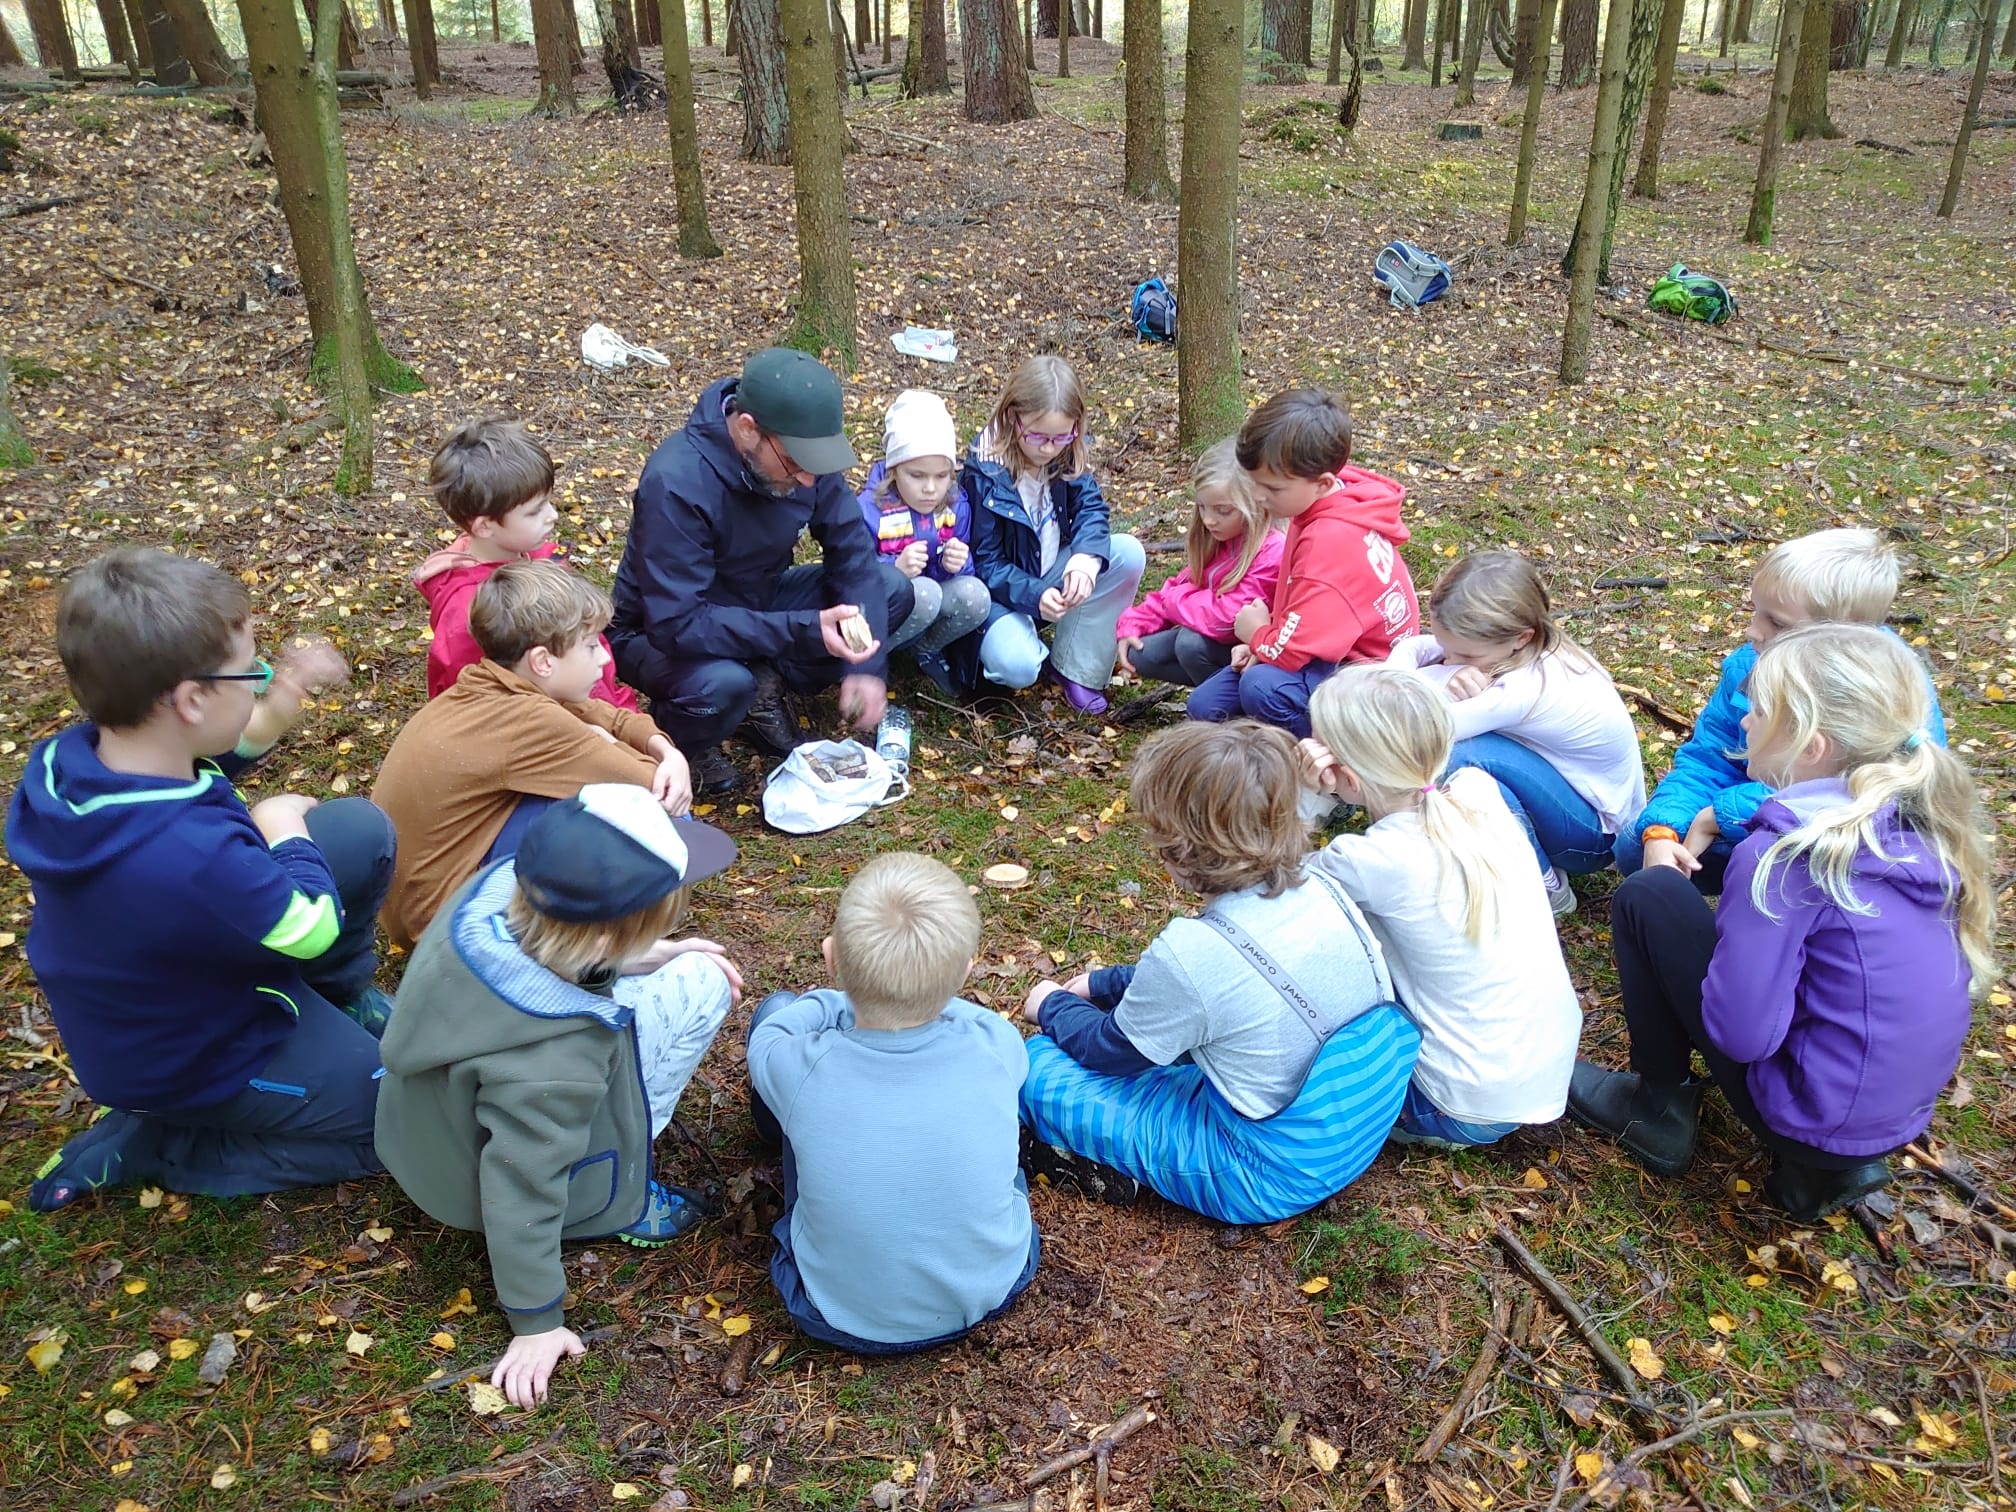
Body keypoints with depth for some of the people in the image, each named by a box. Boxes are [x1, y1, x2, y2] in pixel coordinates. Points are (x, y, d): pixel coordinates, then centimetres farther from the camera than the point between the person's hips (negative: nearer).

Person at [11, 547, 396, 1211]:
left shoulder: (66, 759, -18)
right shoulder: (195, 857, -43)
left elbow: (204, 758, 5)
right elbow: (316, 929, -23)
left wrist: (276, 709, -11)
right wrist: (287, 831, -7)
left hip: (147, 990, 8)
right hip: (194, 1060, -8)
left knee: (364, 830, 3)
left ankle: (337, 1000, 25)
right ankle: (143, 1148, 5)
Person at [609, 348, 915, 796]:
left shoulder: (802, 454, -16)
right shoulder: (676, 483, -33)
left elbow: (853, 555, -9)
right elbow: (678, 624, -36)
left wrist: (867, 663, -21)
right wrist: (806, 631, -42)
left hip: (757, 604, 6)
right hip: (660, 633, -6)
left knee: (892, 589, -11)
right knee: (724, 683, -39)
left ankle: (767, 688, -2)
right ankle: (679, 735, -4)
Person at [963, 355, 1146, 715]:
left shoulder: (1068, 457, -6)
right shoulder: (985, 474, -21)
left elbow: (1091, 509, -13)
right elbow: (986, 562, -18)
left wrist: (1085, 558, -36)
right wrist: (1033, 596, -35)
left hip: (1054, 575, 6)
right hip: (1003, 590, -6)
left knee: (1129, 553, -19)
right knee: (1016, 666, -34)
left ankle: (1075, 668, -9)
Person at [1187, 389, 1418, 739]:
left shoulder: (1332, 540, -30)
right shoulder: (1317, 506, 0)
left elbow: (1291, 648, -30)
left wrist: (1255, 632, -8)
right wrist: (1262, 639, -4)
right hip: (1330, 652, 9)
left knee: (1263, 688, -36)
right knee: (1206, 704, 3)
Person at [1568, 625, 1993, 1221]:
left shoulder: (1783, 858, -24)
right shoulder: (1926, 825, -2)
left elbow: (1740, 1033, -22)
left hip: (1810, 1117, -7)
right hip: (1903, 1111, 7)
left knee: (1647, 896, -3)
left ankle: (1661, 1110, 13)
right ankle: (1830, 1164, 18)